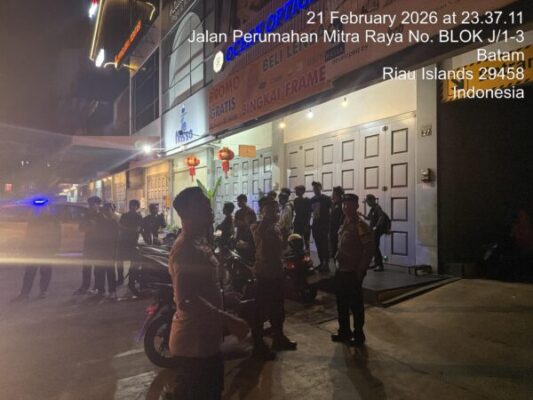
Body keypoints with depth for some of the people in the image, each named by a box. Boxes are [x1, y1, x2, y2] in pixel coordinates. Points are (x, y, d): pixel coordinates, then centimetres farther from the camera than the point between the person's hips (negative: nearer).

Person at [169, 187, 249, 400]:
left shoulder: (200, 242, 8)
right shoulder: (185, 248, -24)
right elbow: (186, 301, -33)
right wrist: (228, 320, -31)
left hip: (207, 337, 10)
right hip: (192, 341, -10)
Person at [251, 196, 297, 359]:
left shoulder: (276, 228, 11)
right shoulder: (257, 226, -10)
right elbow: (259, 234, -36)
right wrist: (267, 216, -28)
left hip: (277, 272, 7)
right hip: (263, 273, -7)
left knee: (278, 309, 18)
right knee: (261, 311, 1)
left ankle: (278, 339, 34)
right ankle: (259, 345, 14)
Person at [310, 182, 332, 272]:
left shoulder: (326, 199, -5)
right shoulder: (312, 200, 10)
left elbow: (331, 211, -5)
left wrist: (330, 222, -12)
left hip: (324, 225, -5)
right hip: (315, 225, 5)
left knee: (325, 244, -4)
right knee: (318, 245, 10)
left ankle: (326, 263, 3)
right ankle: (321, 262, 19)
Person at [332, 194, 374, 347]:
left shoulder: (361, 226, -15)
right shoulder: (345, 224, 10)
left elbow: (369, 250, -17)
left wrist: (360, 271, -16)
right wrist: (338, 263, 12)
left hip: (353, 272, -8)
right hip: (341, 270, 8)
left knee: (355, 305, 5)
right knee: (341, 303, 16)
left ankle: (358, 336, 19)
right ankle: (344, 331, 32)